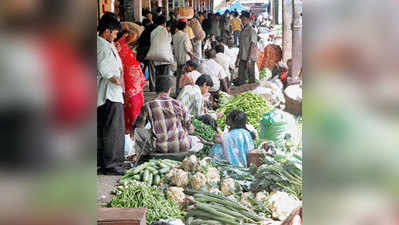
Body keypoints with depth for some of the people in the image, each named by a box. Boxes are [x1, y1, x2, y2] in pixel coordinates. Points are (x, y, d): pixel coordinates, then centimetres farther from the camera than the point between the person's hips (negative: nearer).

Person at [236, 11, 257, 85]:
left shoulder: (252, 30, -10)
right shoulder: (242, 31, 14)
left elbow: (252, 46, -15)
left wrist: (249, 59, -20)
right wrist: (238, 58, 18)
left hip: (250, 58, -8)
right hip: (242, 58, 8)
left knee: (251, 76, -1)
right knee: (241, 77, 7)